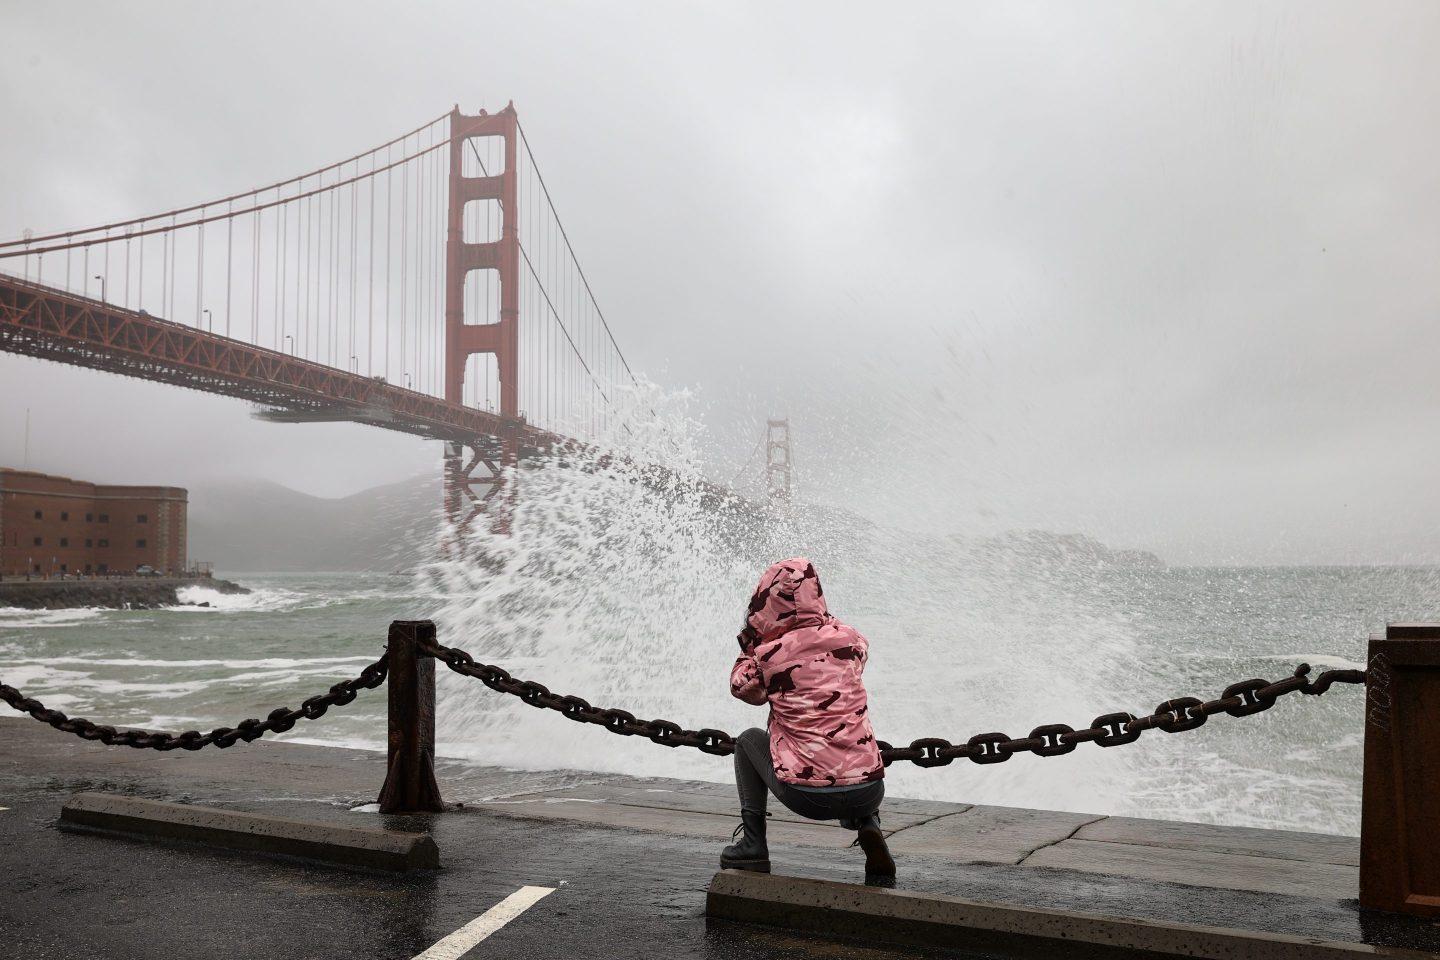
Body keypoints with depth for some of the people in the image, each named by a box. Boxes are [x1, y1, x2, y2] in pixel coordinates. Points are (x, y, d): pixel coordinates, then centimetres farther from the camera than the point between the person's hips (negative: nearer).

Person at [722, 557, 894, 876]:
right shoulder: (851, 639, 3)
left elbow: (741, 687, 18)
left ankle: (752, 843, 20)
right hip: (866, 794, 3)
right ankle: (868, 825, 14)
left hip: (806, 797, -2)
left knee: (749, 739, 26)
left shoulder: (767, 653, -3)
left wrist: (750, 641, 21)